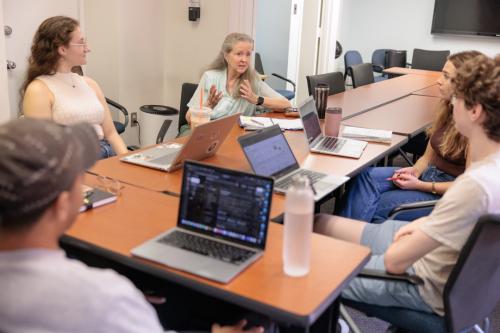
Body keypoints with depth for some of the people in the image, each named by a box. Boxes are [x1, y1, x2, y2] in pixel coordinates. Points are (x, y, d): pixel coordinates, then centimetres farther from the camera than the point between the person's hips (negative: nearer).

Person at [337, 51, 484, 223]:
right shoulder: (446, 108, 6)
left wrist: (420, 185, -17)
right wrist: (415, 171, -9)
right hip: (429, 175, 7)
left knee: (374, 207, -21)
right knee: (368, 176, -16)